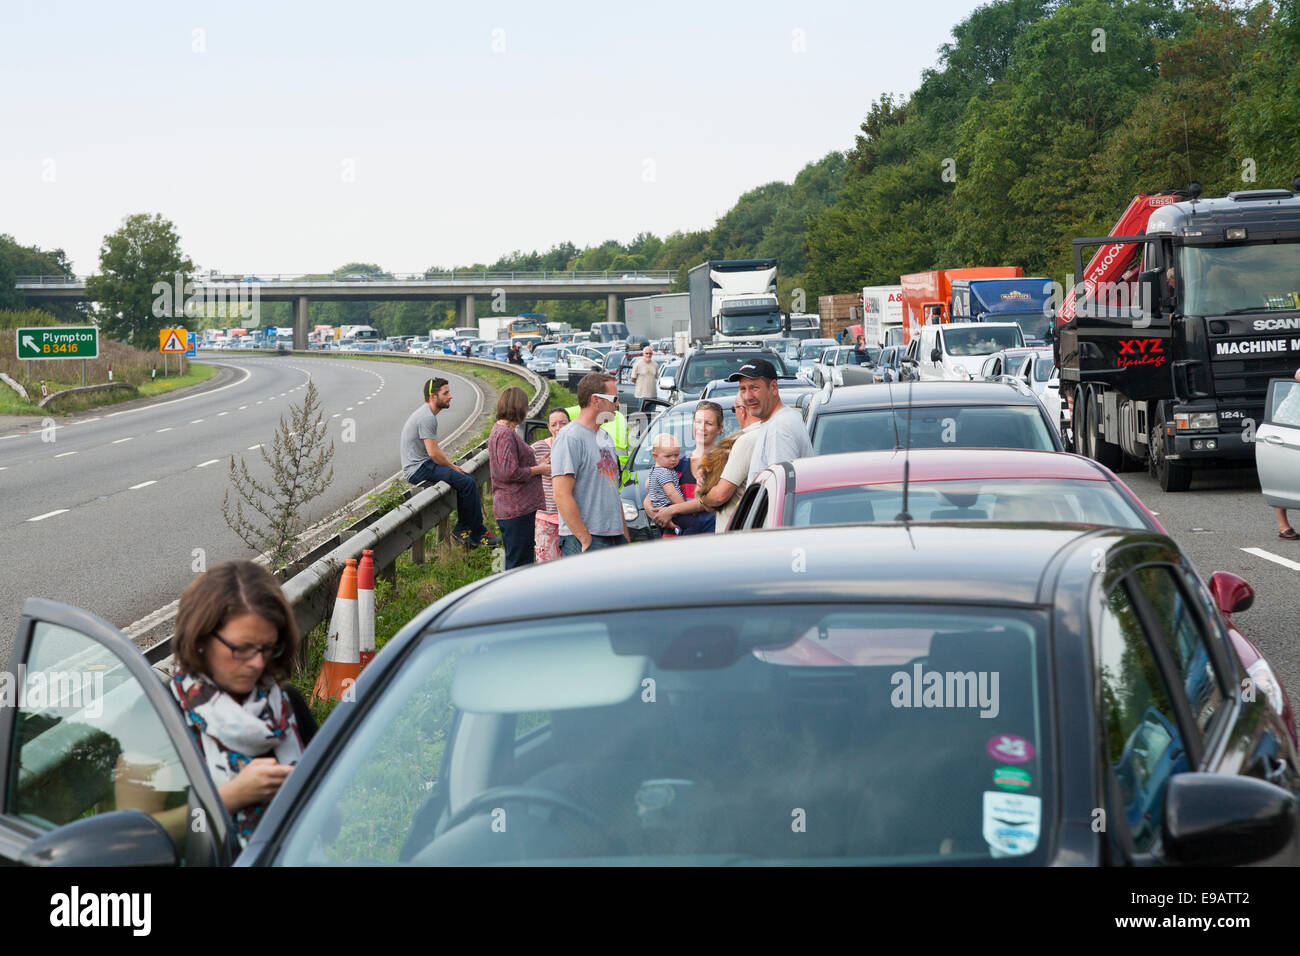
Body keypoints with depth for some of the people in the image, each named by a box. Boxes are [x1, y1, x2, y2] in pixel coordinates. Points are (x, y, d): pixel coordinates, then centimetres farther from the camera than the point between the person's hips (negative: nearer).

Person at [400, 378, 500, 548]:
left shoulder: (427, 415, 16)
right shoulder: (427, 418, -18)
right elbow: (433, 452, -22)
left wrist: (451, 465, 11)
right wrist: (452, 467, -7)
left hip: (424, 465, 11)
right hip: (418, 469, -11)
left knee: (468, 479, 6)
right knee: (467, 482, -17)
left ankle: (462, 528, 7)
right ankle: (478, 533, -8)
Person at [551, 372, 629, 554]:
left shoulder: (605, 437, 19)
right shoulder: (569, 437, -10)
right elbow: (562, 495, -17)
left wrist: (625, 535, 18)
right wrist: (586, 540, -18)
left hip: (616, 538, 8)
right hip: (582, 539, -8)